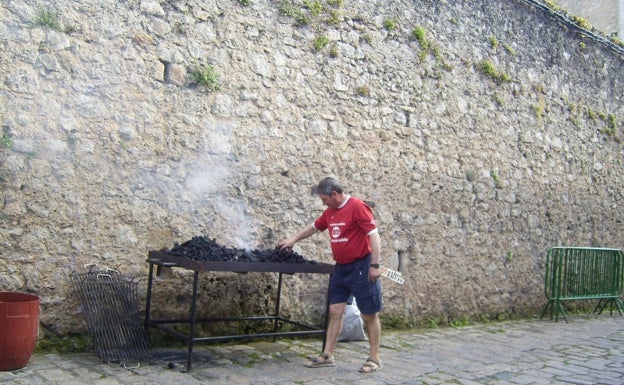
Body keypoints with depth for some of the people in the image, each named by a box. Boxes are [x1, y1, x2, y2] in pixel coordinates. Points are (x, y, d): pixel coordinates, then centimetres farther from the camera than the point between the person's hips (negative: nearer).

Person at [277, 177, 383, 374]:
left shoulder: (357, 207, -16)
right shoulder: (330, 212, 9)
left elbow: (374, 235, -19)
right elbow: (313, 227, 25)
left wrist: (374, 265, -21)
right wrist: (293, 240, 25)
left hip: (361, 267, -8)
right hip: (341, 268, 8)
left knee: (369, 314, 2)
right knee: (335, 311, 8)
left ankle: (375, 358, 12)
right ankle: (327, 355, 14)